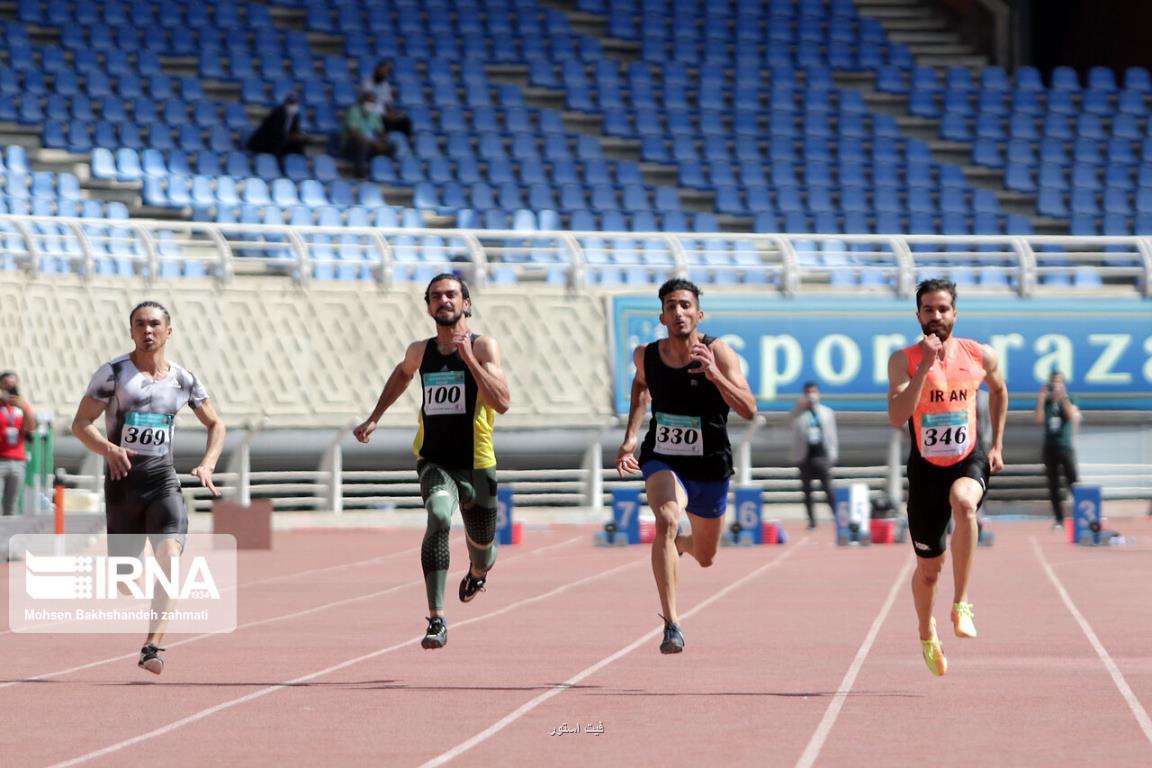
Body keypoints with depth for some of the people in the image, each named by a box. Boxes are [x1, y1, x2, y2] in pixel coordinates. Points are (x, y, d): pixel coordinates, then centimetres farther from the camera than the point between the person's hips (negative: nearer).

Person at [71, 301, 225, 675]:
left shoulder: (183, 380, 6)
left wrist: (207, 465, 1)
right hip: (122, 477, -1)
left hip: (162, 479, 1)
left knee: (170, 556, -22)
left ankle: (152, 646, -23)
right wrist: (109, 450, -24)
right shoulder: (113, 372, -2)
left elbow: (216, 425, 19)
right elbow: (81, 424, -4)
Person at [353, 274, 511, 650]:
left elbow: (502, 403, -21)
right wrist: (374, 418, 26)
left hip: (476, 465, -1)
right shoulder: (420, 351, 5)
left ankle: (478, 571, 56)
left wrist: (469, 358, -26)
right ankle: (436, 620, -31)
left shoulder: (483, 346, -8)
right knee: (438, 518, -29)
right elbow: (403, 372, 31)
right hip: (434, 460, 1)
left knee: (482, 544, 15)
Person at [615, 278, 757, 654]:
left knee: (705, 558, 18)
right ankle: (671, 624, -34)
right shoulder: (646, 355, -6)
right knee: (667, 520, -32)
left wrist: (715, 375, -41)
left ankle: (679, 543, 57)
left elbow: (749, 410, -27)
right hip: (662, 460, 0)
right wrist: (630, 437, 12)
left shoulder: (717, 352, -16)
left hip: (709, 468, 0)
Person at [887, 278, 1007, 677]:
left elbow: (999, 391, 22)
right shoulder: (904, 360, -7)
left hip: (969, 461, 0)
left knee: (963, 502, -38)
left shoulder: (980, 356, 0)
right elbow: (897, 417, -20)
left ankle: (962, 603, -31)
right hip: (926, 468, 0)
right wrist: (925, 366, -24)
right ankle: (927, 636, 37)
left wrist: (997, 445, 16)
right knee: (928, 568, 8)